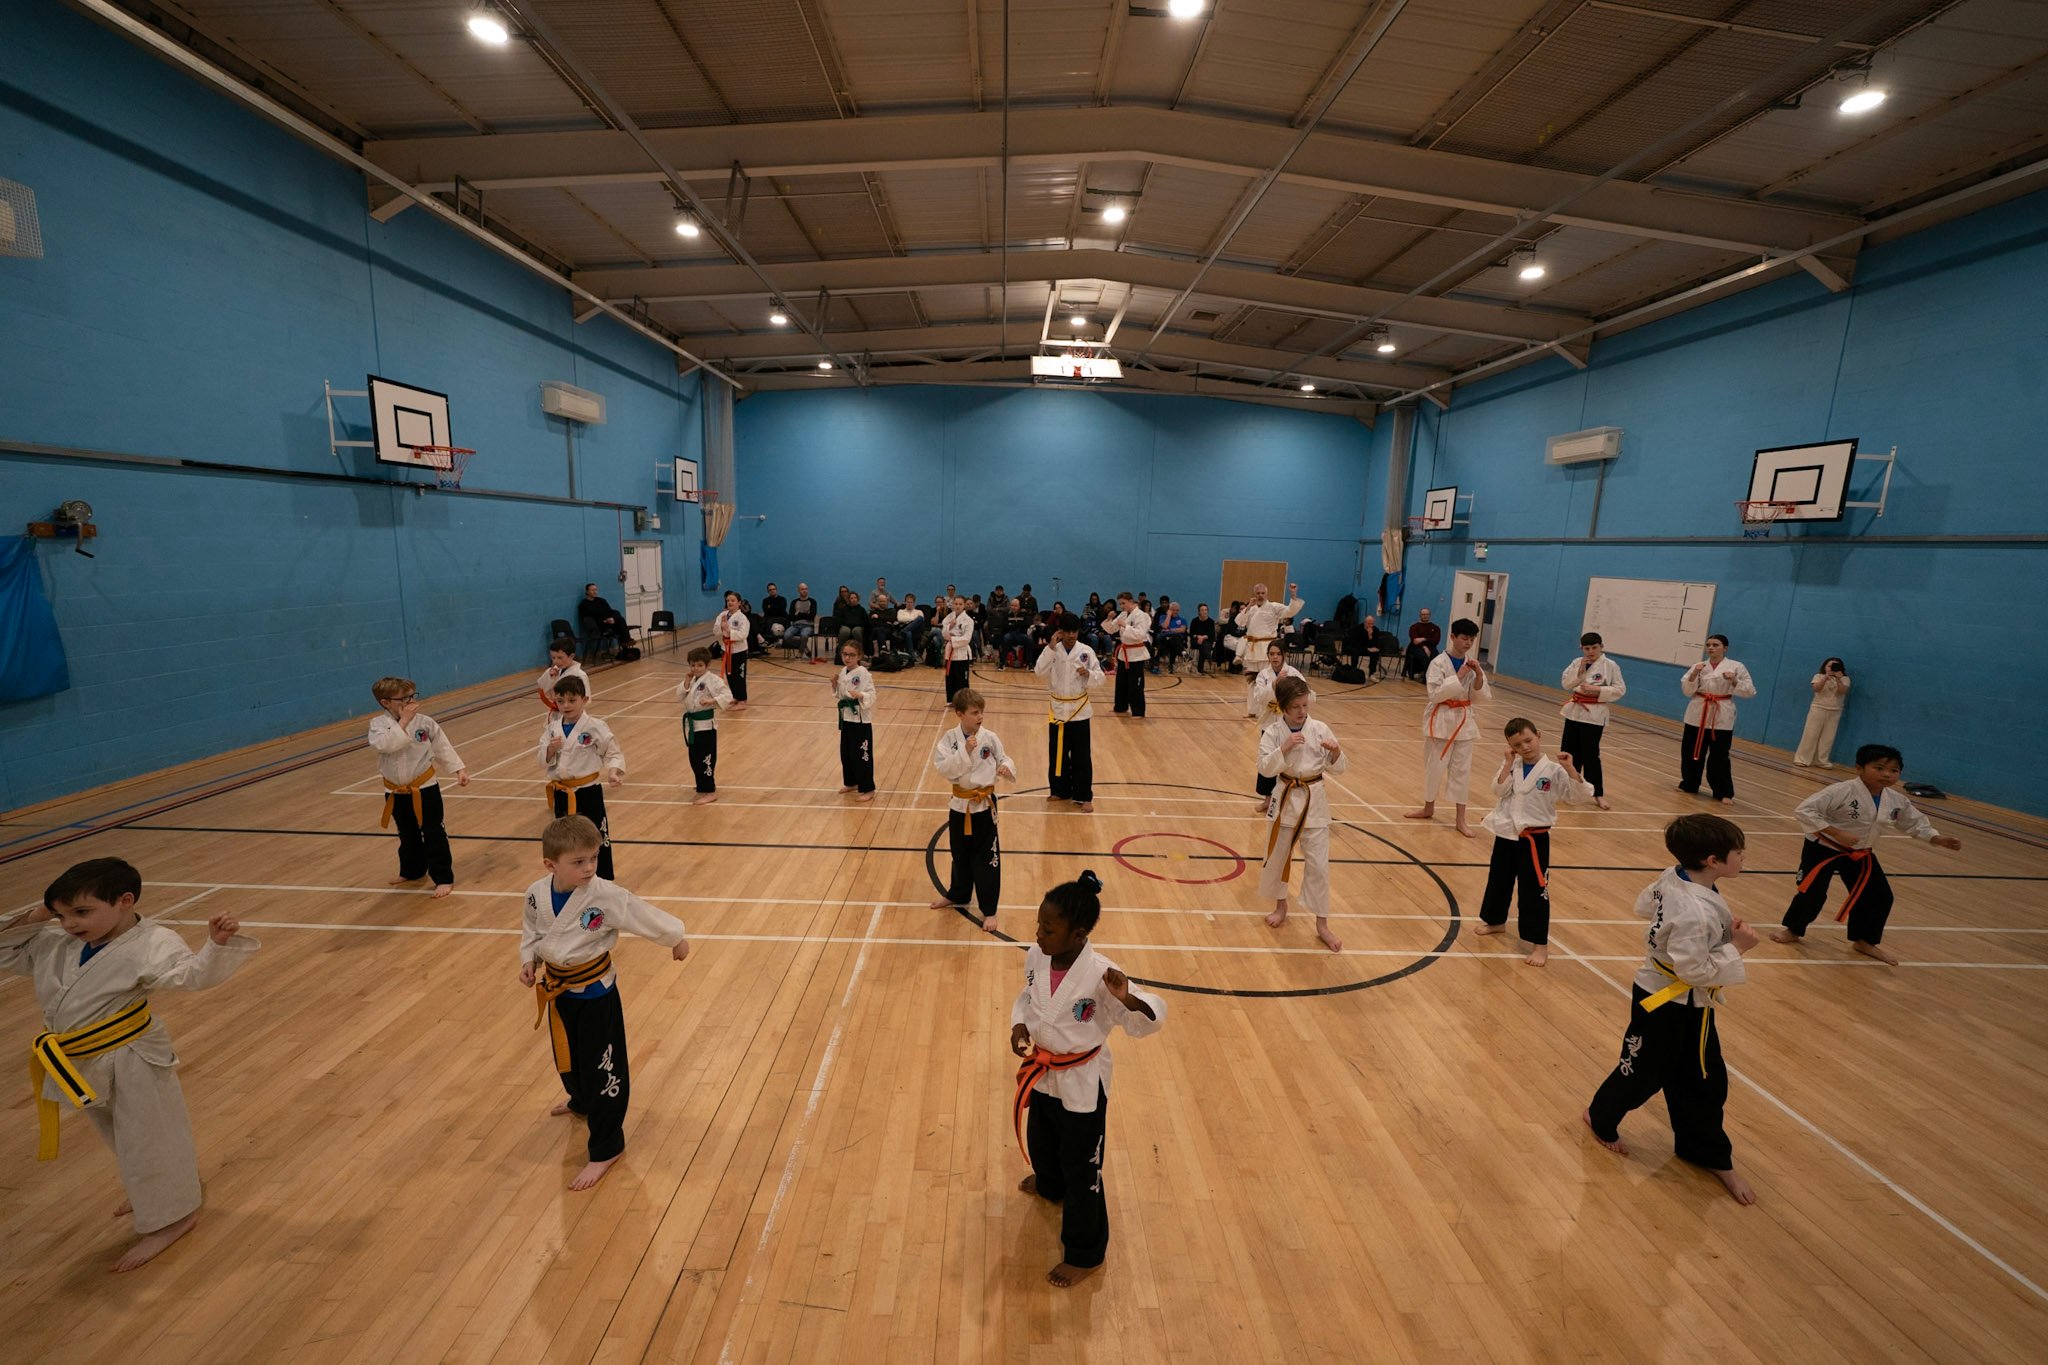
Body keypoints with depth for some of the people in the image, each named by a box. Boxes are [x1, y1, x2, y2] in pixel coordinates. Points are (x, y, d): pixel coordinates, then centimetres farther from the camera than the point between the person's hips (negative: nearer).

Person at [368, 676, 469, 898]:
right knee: (407, 834, 21)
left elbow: (443, 747, -2)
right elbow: (384, 744, -27)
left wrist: (460, 769, -9)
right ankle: (412, 871, 42)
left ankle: (443, 878, 6)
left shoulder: (425, 722, -8)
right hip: (396, 792, 3)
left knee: (433, 832, -2)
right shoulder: (378, 724, -7)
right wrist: (403, 721, -26)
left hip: (425, 788, -2)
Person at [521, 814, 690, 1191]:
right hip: (558, 990, 6)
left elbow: (645, 915, -16)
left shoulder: (605, 895, -26)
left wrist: (676, 938, -6)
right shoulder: (536, 895, -11)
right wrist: (529, 961, -7)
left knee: (603, 1067, 2)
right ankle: (582, 1103, 60)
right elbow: (531, 932, 8)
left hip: (595, 991, -5)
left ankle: (605, 1148, 19)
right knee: (567, 1057, 28)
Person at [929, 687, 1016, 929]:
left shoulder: (989, 738, -8)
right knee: (960, 855, 20)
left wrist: (1007, 768, -21)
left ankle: (989, 910, 16)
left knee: (987, 858, 3)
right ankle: (957, 896, 43)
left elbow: (1003, 759, 1)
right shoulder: (949, 739, -8)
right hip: (960, 805, 2)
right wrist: (965, 752, -26)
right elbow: (943, 768, -16)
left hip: (984, 805, -1)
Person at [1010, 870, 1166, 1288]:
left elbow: (1150, 1019, -27)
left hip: (1082, 1083, -6)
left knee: (1082, 1171, 12)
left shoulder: (1100, 975, -32)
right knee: (1040, 1140, 32)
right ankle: (1049, 1184, 66)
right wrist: (1019, 1024, -13)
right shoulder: (1036, 956, -14)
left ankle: (1086, 1254, 37)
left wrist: (1128, 999, -48)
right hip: (1042, 1074, 7)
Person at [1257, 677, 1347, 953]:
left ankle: (1322, 925, 14)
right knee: (1277, 856, 14)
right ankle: (1281, 906, 38)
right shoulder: (1274, 732, -8)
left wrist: (1336, 752, -23)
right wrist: (1284, 748, -29)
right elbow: (1265, 769, -16)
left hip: (1314, 801, 0)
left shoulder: (1320, 729, -6)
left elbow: (1337, 768, -2)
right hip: (1286, 798, 0)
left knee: (1318, 863, 1)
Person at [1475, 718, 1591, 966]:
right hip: (1506, 834, 5)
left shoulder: (1553, 770, -10)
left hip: (1533, 838, -4)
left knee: (1534, 890, -2)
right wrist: (1509, 765, -15)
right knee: (1498, 880, 19)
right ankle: (1496, 921, 42)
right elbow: (1499, 790, -10)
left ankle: (1540, 945, 10)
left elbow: (1580, 795, -14)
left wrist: (1570, 769, -27)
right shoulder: (1509, 765, 1)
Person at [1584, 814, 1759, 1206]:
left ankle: (1713, 1158, 41)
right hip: (1665, 1004, -9)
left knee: (1705, 1080, 21)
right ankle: (1601, 1118, 41)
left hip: (1691, 1004, 9)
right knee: (1644, 1071, 13)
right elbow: (1694, 969, -28)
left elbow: (1645, 905, 10)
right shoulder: (1694, 912, -35)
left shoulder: (1674, 878, -9)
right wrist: (1736, 947, -19)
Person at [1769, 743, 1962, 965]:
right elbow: (1806, 810, -29)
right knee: (1812, 893, -6)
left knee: (1879, 896, 10)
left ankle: (1865, 941, 31)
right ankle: (1792, 929, 19)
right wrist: (1836, 833, -30)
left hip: (1860, 853, 7)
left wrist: (1937, 839, 1)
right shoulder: (1842, 791, -26)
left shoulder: (1897, 801, -4)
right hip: (1824, 848, -7)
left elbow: (1915, 822, 15)